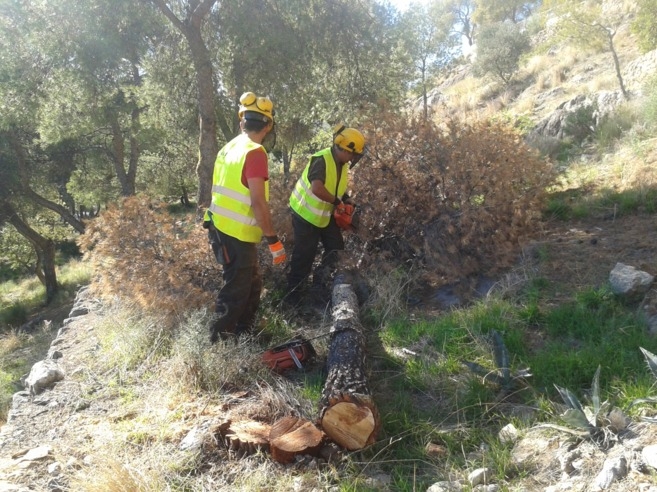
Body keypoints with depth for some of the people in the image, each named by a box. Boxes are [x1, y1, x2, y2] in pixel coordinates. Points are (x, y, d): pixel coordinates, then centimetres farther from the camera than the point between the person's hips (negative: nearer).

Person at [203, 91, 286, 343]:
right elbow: (258, 202, -23)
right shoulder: (255, 153, -18)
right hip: (237, 234, -9)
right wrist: (274, 240, -18)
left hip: (222, 228, 9)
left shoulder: (229, 147, 10)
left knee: (252, 285, 20)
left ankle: (243, 331, 33)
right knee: (236, 290, 4)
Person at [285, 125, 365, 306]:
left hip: (326, 214, 8)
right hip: (306, 214, -8)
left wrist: (346, 199, -2)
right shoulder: (321, 160, -28)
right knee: (304, 256, -1)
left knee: (336, 248, 10)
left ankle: (320, 282, 28)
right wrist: (338, 202, -28)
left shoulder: (342, 164, 0)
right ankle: (292, 294, 14)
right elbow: (317, 189, -42)